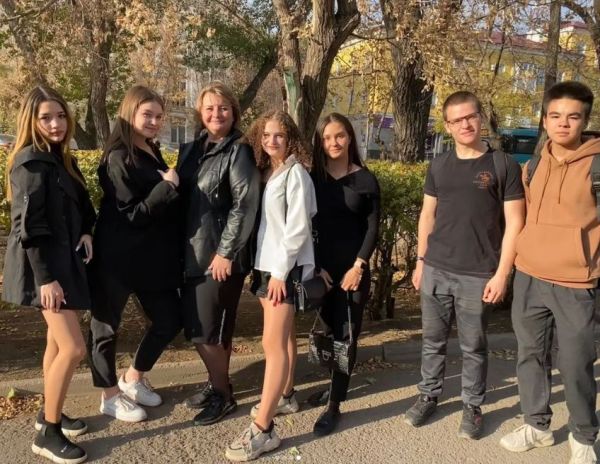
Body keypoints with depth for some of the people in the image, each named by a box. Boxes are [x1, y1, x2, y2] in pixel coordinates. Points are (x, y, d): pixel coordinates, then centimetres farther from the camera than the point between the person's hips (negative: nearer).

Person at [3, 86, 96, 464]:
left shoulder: (63, 159, 11)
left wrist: (86, 231, -1)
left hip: (64, 259, 9)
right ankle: (48, 434, 5)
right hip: (42, 265, -9)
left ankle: (50, 413, 31)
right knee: (73, 348, -10)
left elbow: (81, 204, 21)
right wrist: (45, 277, -23)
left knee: (58, 341, 16)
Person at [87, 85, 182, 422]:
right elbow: (132, 213, -18)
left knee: (170, 319, 11)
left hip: (152, 255, 9)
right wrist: (167, 185, -20)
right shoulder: (119, 159, -14)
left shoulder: (152, 153, 12)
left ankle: (133, 379, 31)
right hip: (119, 257, -8)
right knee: (107, 326, 7)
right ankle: (111, 396, 24)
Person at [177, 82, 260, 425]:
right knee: (195, 325, 14)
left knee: (206, 329, -2)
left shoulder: (239, 152, -9)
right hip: (193, 252, 7)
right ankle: (217, 384, 32)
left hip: (221, 255, -7)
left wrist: (226, 252, -18)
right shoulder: (191, 149, 12)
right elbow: (183, 198, 14)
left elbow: (244, 206, -16)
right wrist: (179, 246, 10)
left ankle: (223, 394, 17)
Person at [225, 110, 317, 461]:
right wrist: (265, 266, 9)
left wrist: (280, 271, -18)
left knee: (273, 343, -11)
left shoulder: (296, 172, -10)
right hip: (265, 263, 8)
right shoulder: (265, 171, 12)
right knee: (284, 335, 19)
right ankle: (285, 396, 33)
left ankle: (263, 430, -9)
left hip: (287, 267, -8)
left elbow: (298, 227, -15)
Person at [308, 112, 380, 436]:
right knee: (328, 331, 4)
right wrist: (314, 265, -4)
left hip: (352, 268, -1)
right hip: (319, 267, 2)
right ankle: (336, 384, 25)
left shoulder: (366, 179, 1)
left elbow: (373, 228, -1)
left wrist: (358, 266, -10)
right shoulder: (312, 178, 5)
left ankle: (334, 406, 5)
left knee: (345, 336, 0)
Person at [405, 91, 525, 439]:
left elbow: (514, 222, -5)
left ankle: (473, 406, 25)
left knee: (474, 346, 8)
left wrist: (502, 273, -10)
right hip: (436, 271, 4)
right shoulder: (439, 166, 8)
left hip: (478, 276, -3)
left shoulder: (503, 165, -4)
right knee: (433, 341, 13)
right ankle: (429, 396, 29)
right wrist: (421, 261, 11)